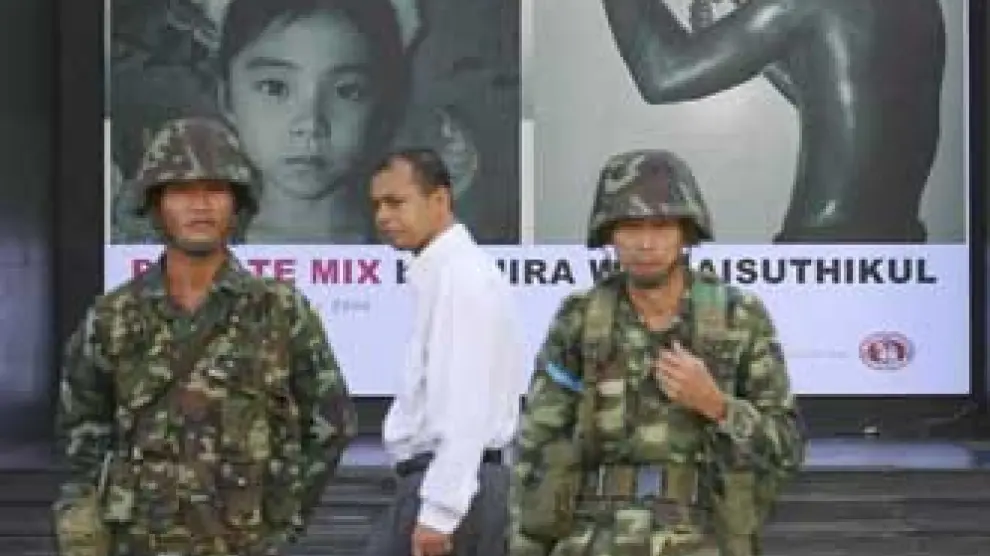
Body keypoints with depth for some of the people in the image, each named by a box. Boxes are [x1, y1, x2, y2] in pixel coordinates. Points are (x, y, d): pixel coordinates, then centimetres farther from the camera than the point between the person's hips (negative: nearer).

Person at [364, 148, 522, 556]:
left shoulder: (459, 275, -14)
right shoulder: (442, 272, 17)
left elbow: (464, 404, -21)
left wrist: (438, 508, -23)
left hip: (449, 483, -10)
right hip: (469, 482, 10)